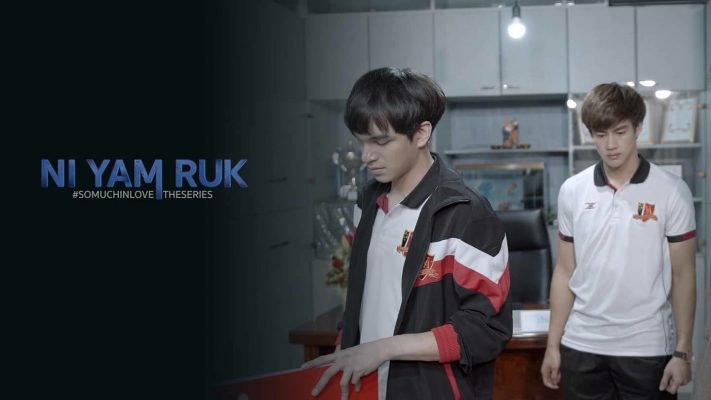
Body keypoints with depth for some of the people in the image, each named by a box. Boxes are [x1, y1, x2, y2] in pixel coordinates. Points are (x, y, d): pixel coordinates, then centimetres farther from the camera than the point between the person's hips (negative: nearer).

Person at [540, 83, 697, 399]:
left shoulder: (672, 192, -4)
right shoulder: (572, 191, 3)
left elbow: (683, 275, -3)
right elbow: (565, 271, 7)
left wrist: (683, 351, -6)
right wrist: (553, 344, 5)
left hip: (647, 347, -2)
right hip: (581, 345, 2)